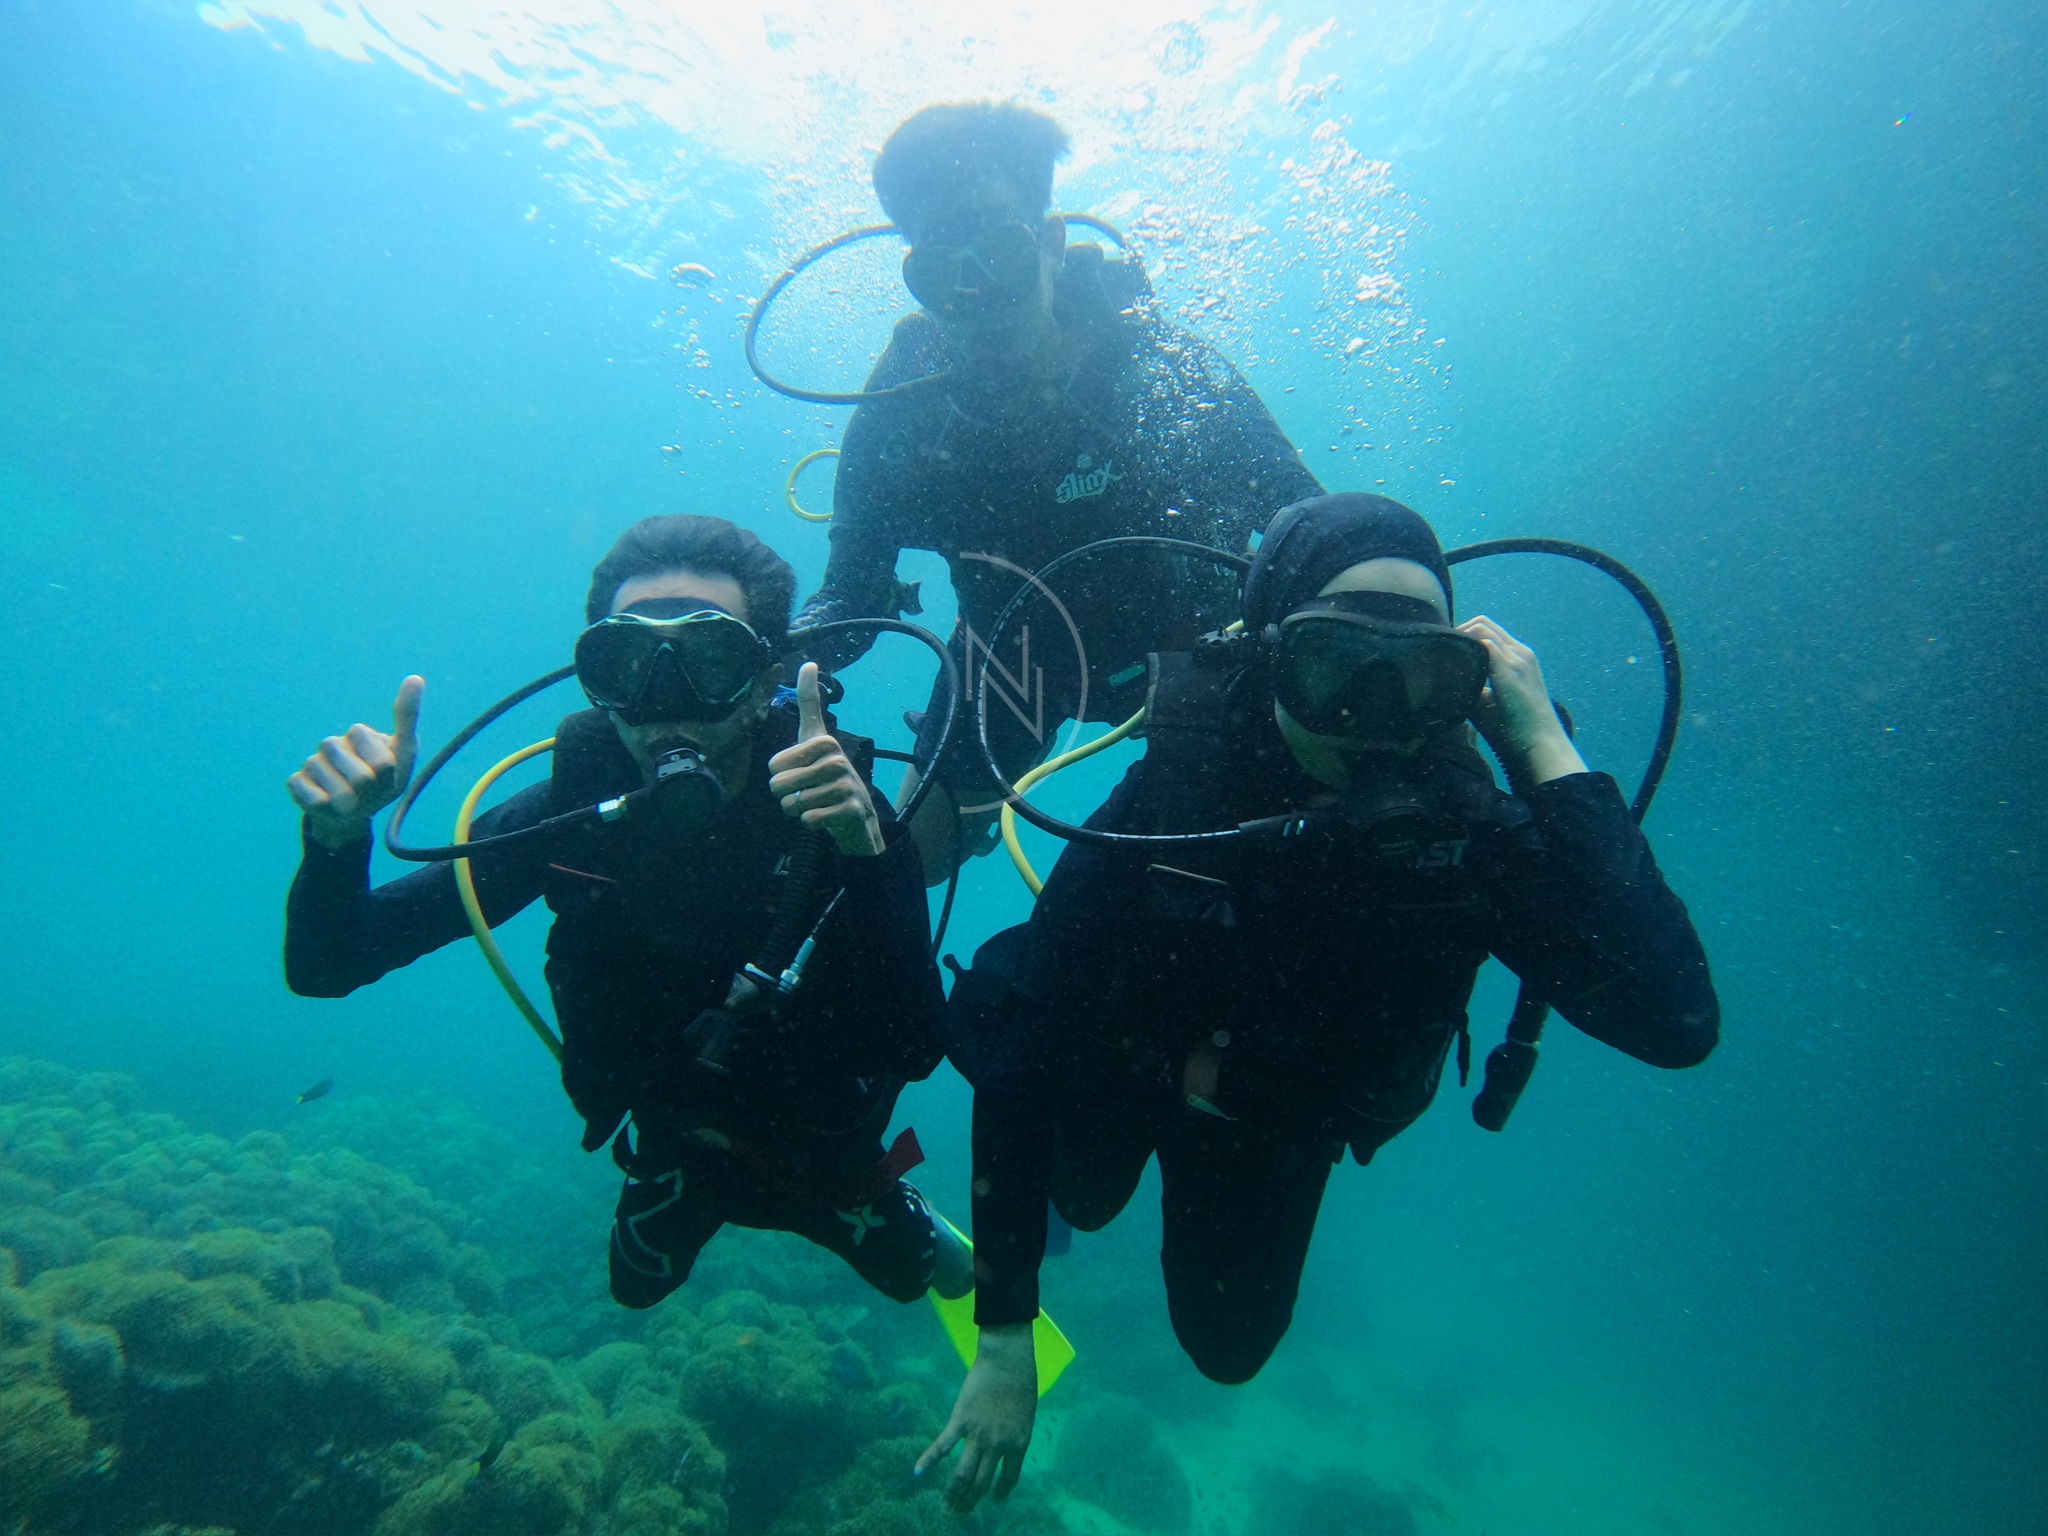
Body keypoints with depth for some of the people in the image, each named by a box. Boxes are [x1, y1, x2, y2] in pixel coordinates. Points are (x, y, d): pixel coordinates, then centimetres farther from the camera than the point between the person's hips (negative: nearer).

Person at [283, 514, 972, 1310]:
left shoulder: (838, 811, -33)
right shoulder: (568, 814, -25)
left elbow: (913, 1050, -43)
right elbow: (325, 968, -20)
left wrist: (868, 850, -56)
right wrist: (338, 837, -40)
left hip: (824, 1144, -2)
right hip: (670, 1137, 3)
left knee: (905, 1272, 23)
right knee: (640, 1285, 29)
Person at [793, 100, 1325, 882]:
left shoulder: (1161, 360, -24)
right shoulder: (899, 414, -20)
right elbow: (852, 593, -12)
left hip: (1179, 634, 0)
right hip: (1015, 646, 1)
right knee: (906, 862, 0)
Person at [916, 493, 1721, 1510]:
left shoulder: (1468, 826, -33)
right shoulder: (1169, 798, -39)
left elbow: (1677, 1024, -44)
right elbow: (1013, 1049, -34)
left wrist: (1546, 750, -46)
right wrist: (1003, 1335, -31)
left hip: (1279, 1126, 2)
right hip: (1122, 1069, -1)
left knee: (1227, 1345, 24)